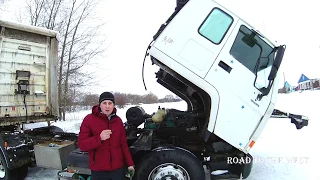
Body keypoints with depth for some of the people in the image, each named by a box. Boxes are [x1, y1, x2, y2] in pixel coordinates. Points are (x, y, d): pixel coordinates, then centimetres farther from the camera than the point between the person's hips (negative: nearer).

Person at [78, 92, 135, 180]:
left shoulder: (118, 120, 5)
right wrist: (99, 138, -26)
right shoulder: (89, 119, -7)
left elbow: (123, 144, 9)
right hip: (98, 171, -3)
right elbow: (81, 144, -10)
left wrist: (129, 163, 8)